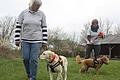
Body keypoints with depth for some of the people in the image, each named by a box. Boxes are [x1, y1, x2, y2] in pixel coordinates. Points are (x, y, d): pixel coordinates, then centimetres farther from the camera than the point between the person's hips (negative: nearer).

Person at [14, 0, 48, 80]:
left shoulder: (41, 14, 0)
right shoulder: (23, 13, 0)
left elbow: (44, 28, 2)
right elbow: (18, 26, 3)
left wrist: (44, 41, -1)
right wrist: (17, 39, -2)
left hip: (37, 40, -1)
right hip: (25, 40, 1)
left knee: (34, 60, -5)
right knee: (26, 58, 1)